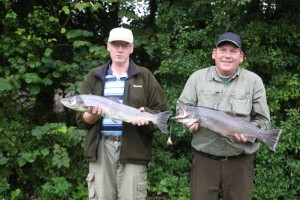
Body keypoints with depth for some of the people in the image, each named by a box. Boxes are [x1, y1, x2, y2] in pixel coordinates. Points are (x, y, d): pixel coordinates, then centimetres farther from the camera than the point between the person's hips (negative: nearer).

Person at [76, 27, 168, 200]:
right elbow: (81, 119, 8)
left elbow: (161, 112, 3)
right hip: (101, 148, 2)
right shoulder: (94, 77, 11)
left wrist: (146, 116, -18)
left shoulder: (145, 76, 7)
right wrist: (93, 115, -14)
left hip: (133, 150, -1)